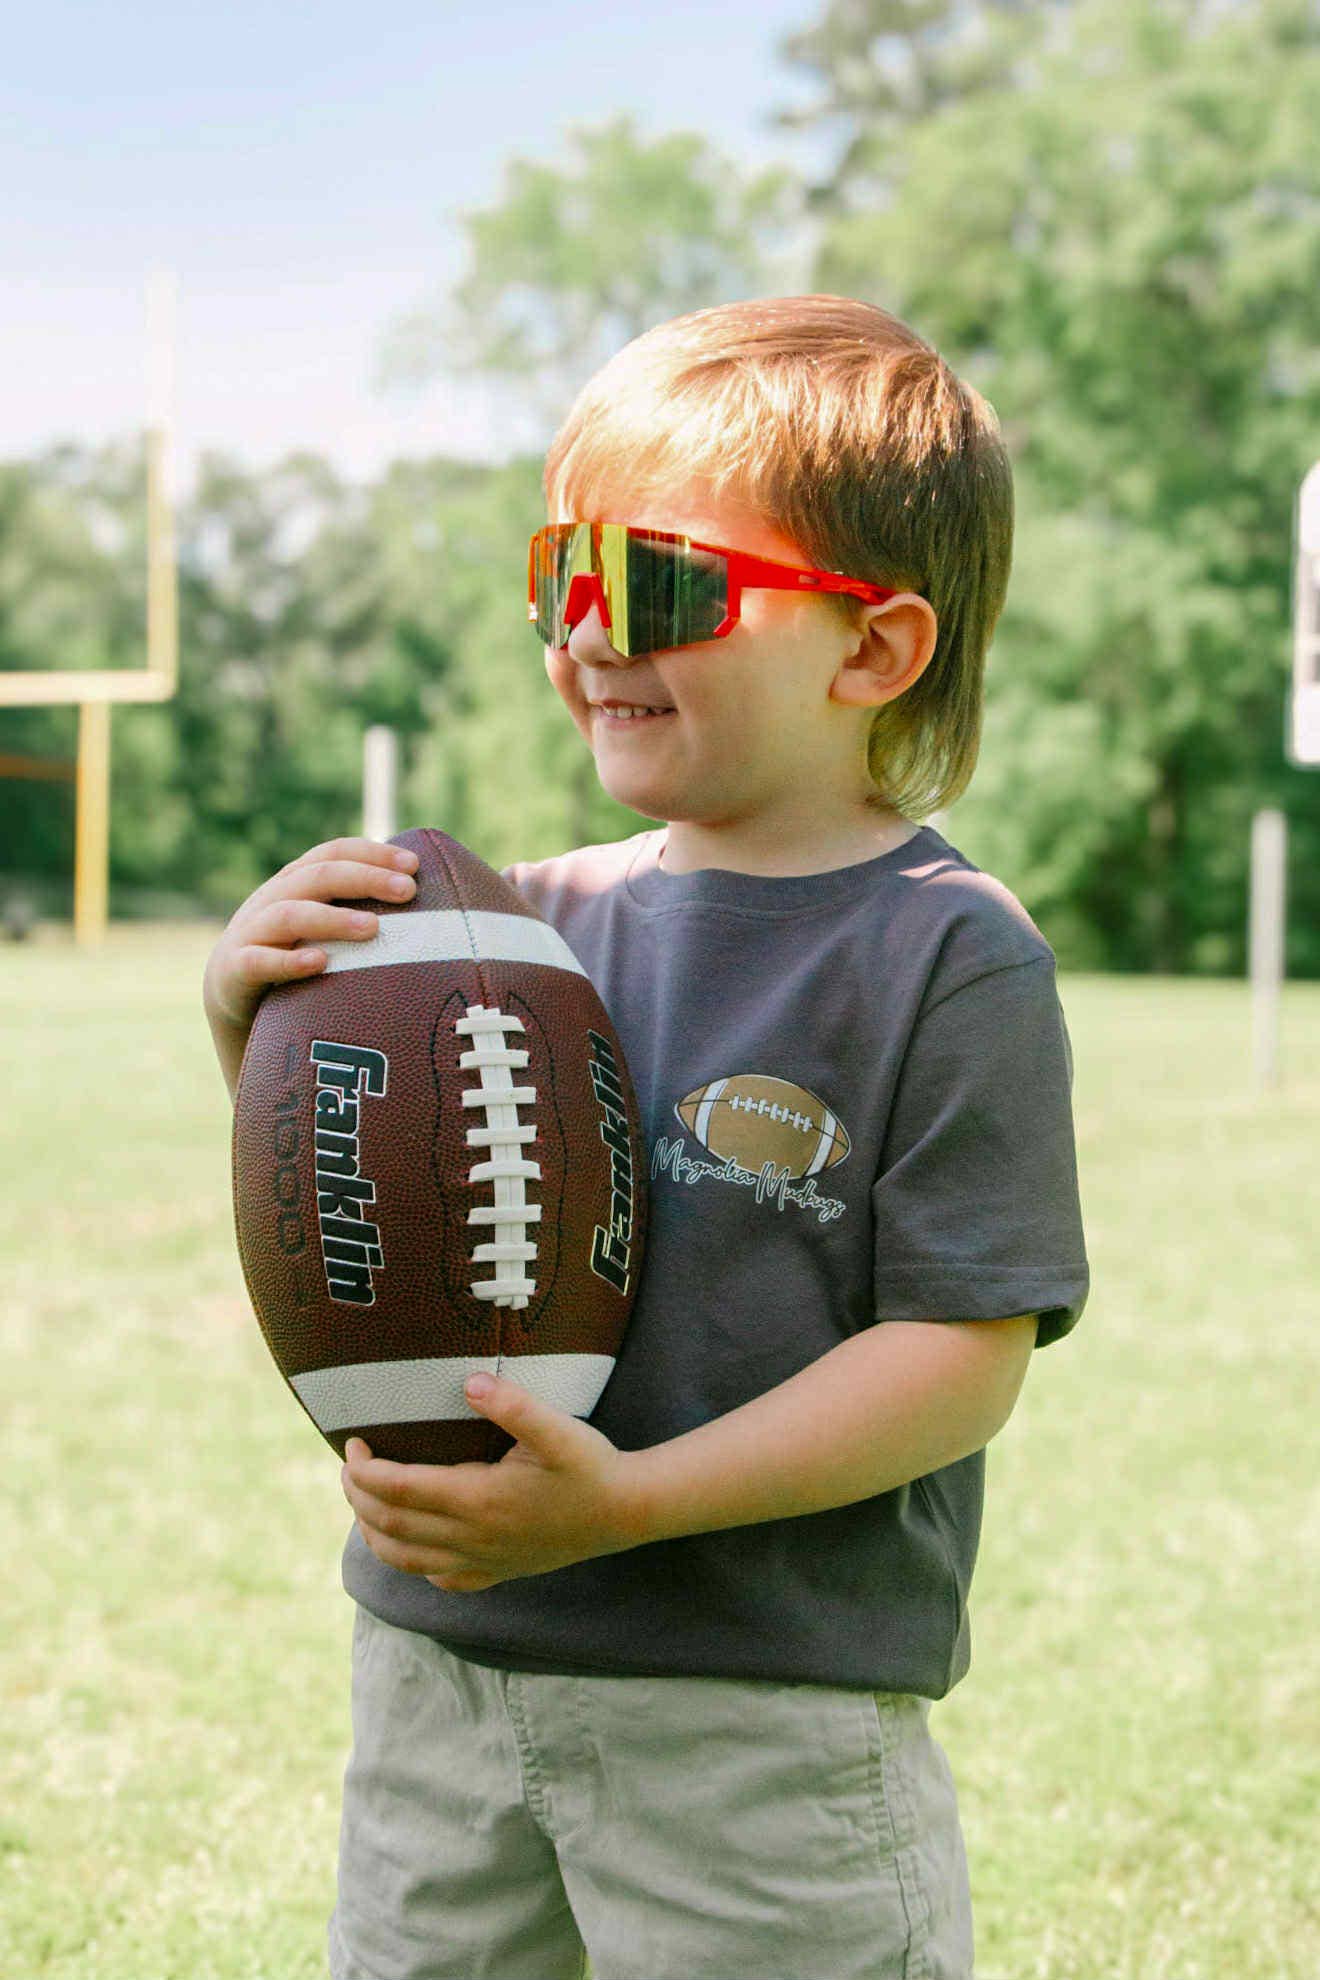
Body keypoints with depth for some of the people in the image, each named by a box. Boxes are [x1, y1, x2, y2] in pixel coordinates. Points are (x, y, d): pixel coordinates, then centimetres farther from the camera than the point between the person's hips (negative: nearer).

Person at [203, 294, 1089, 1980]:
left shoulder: (951, 958, -12)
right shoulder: (540, 919, 5)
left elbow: (967, 1353, -16)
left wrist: (627, 1500, -23)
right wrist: (259, 1032, -8)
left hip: (766, 1703, -5)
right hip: (440, 1655, 6)